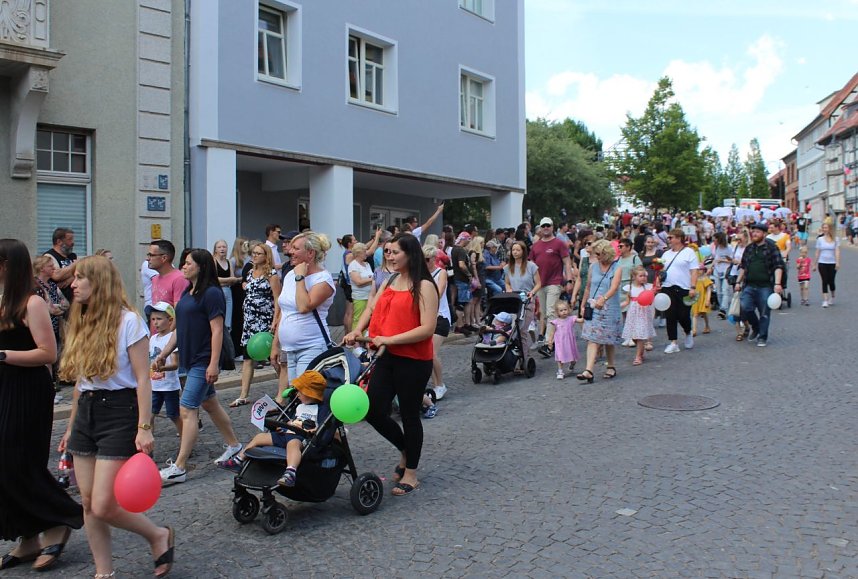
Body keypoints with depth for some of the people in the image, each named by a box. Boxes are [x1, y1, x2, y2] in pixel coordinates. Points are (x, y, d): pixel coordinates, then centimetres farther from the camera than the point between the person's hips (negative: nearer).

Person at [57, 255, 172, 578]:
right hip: (86, 412, 7)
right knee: (88, 503, 8)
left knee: (103, 506, -9)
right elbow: (80, 381, 15)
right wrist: (71, 427, 17)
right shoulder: (81, 323, 11)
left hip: (119, 412, -7)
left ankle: (159, 536, 16)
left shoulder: (128, 321, -10)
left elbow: (142, 379, -12)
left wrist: (144, 428, -17)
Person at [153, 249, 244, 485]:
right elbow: (180, 329, 18)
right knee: (210, 404, 18)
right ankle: (234, 445, 33)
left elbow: (217, 330, -18)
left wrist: (214, 363, -22)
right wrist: (163, 354, 15)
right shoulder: (188, 292, 13)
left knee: (187, 410, -10)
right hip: (191, 359, 10)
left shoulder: (211, 293, -14)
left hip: (204, 361, -10)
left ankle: (179, 468, -6)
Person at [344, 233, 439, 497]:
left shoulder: (424, 286, -11)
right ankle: (406, 451, 31)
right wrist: (358, 330, -2)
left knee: (409, 415, 5)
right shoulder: (389, 282, 12)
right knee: (374, 411, 4)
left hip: (413, 361, -7)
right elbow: (372, 309, 17)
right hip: (387, 357, 7)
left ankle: (411, 474, 23)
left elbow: (427, 328, -19)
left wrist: (390, 339, -20)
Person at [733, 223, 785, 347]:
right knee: (745, 308, -10)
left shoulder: (772, 247, -2)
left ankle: (762, 337, 15)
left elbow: (778, 266, -8)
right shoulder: (749, 248, 14)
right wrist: (738, 282, 16)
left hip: (765, 286, -4)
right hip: (749, 286, 4)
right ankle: (755, 327, 17)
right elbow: (743, 267, 21)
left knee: (764, 313, 1)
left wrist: (777, 283, -18)